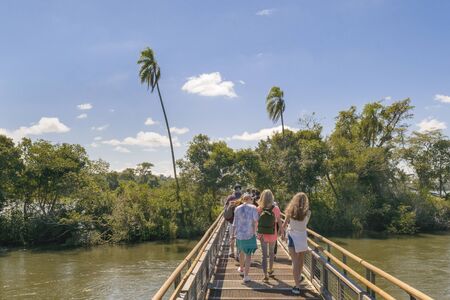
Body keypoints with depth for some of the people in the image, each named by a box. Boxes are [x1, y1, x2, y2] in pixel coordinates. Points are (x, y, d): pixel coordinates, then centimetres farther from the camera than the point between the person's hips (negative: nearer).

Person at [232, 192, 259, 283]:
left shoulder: (237, 209, 1)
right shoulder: (253, 208, -8)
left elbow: (235, 223, 4)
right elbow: (256, 220, -13)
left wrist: (233, 234, 12)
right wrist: (254, 231, 0)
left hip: (239, 234, 4)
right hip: (249, 235, -4)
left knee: (241, 252, 25)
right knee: (248, 255, 3)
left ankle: (241, 269, 45)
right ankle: (246, 276, -4)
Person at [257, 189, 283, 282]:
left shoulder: (259, 209, -12)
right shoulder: (275, 209, -12)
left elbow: (256, 221, -12)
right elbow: (279, 222, -8)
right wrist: (282, 232, 3)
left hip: (262, 235, 0)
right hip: (272, 235, 0)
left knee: (264, 255, 8)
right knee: (271, 252, 22)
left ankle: (265, 275, 2)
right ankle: (270, 270, 39)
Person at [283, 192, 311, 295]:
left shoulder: (291, 211, -6)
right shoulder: (307, 212, -7)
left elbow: (284, 225, 3)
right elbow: (305, 224, 5)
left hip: (292, 237, -1)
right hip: (303, 237, 1)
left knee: (295, 262, 1)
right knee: (301, 260, 22)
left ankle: (297, 286, -2)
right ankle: (298, 278, 43)